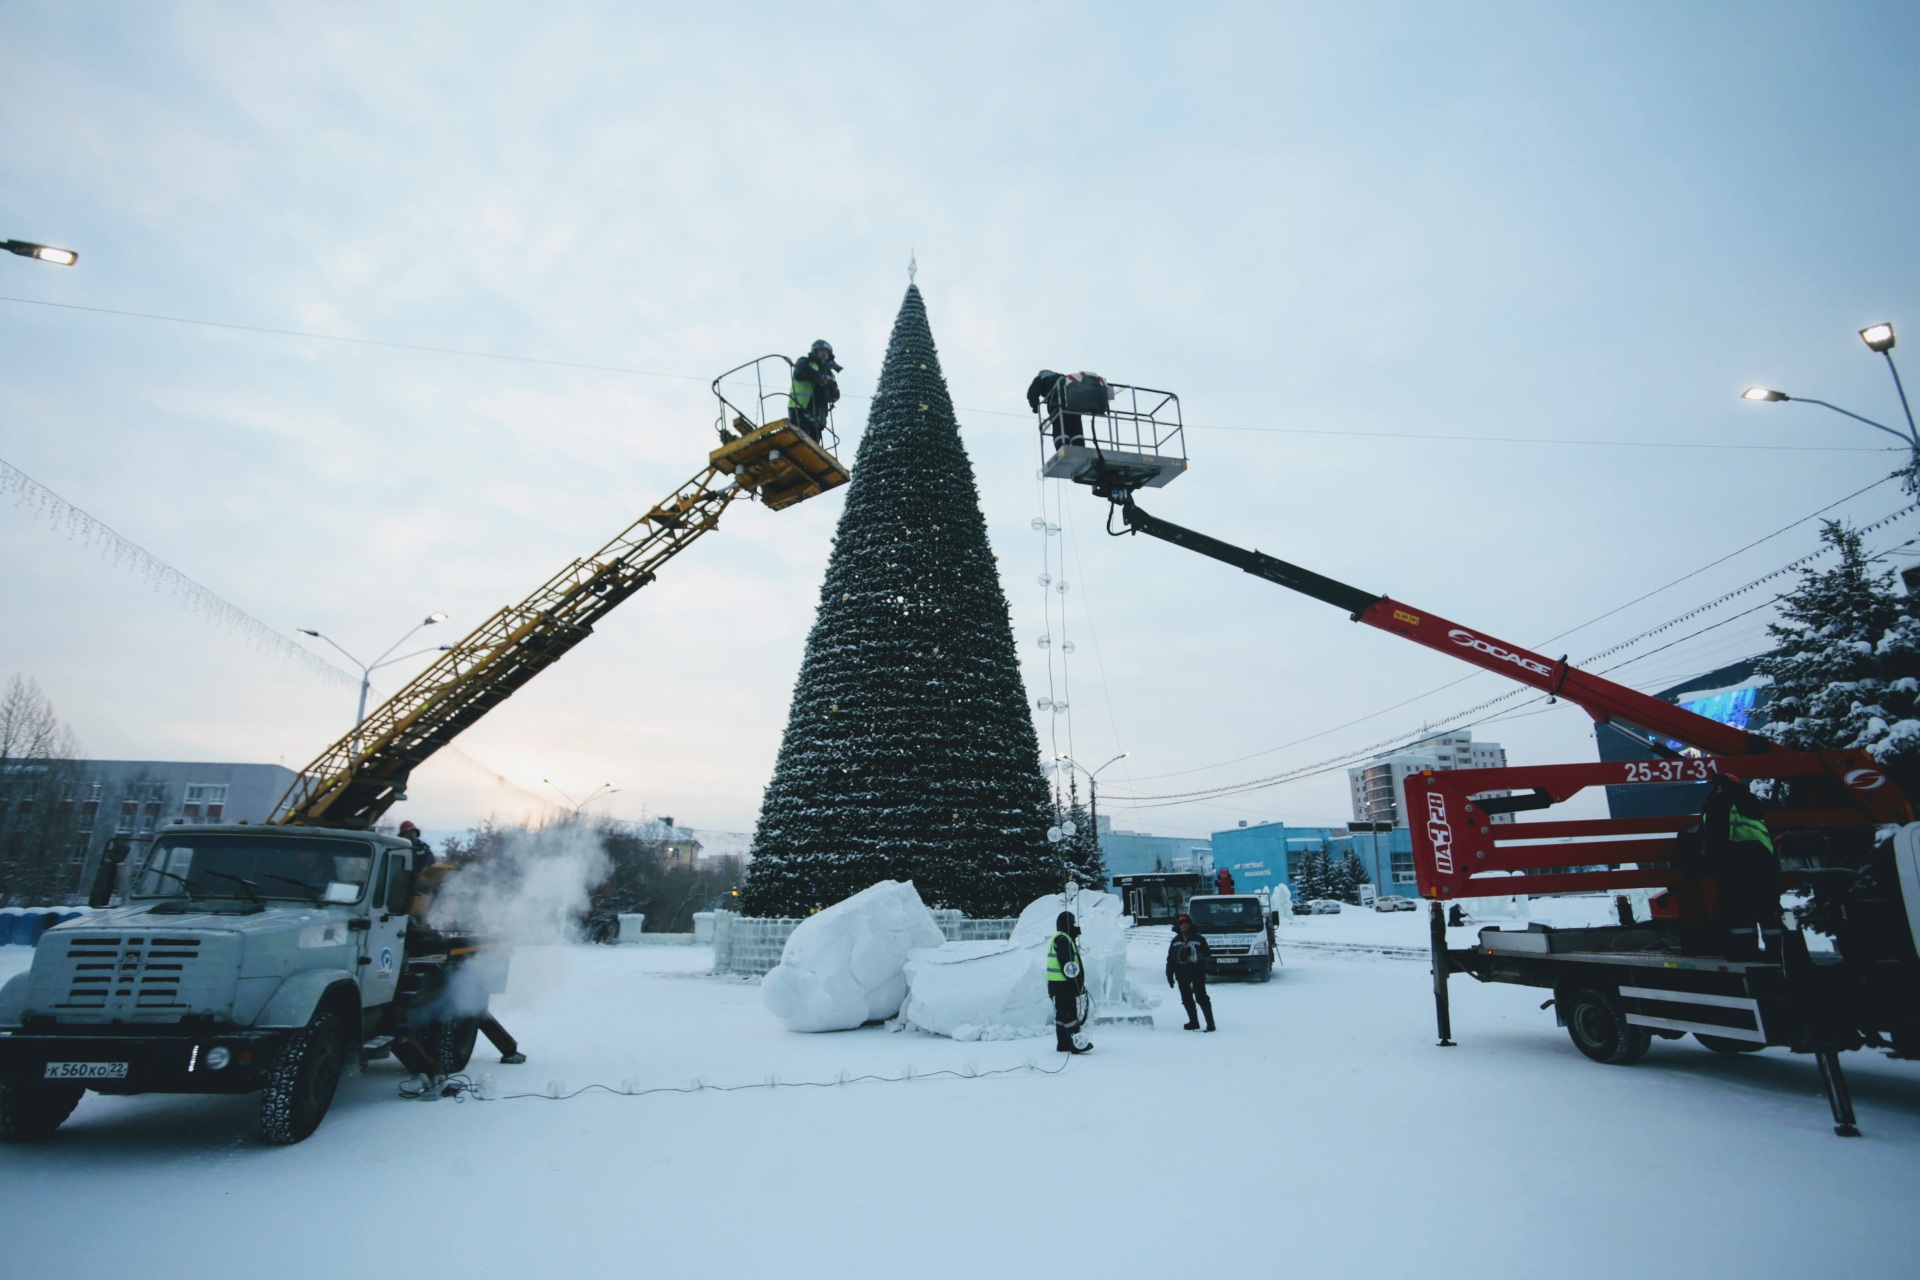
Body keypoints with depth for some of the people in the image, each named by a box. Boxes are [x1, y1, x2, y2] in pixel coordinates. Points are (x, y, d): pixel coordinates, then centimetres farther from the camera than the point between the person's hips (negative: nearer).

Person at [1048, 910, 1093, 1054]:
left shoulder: (1058, 938, 18)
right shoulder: (1063, 939, -16)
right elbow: (1067, 964, -22)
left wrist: (1078, 982, 22)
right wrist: (1076, 983, -18)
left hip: (1056, 984, 11)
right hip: (1063, 985, -11)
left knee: (1061, 1013, 14)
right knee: (1071, 1013, -8)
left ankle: (1063, 1044, 20)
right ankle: (1076, 1043, -8)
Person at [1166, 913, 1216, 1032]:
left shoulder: (1199, 938, -2)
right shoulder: (1175, 941, 10)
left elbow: (1207, 954, -3)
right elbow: (1170, 959, 11)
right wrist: (1169, 975, 7)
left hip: (1197, 974, -5)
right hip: (1182, 976, 5)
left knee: (1201, 998, -8)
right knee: (1187, 1000, 10)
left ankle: (1210, 1022, 0)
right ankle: (1193, 1022, 22)